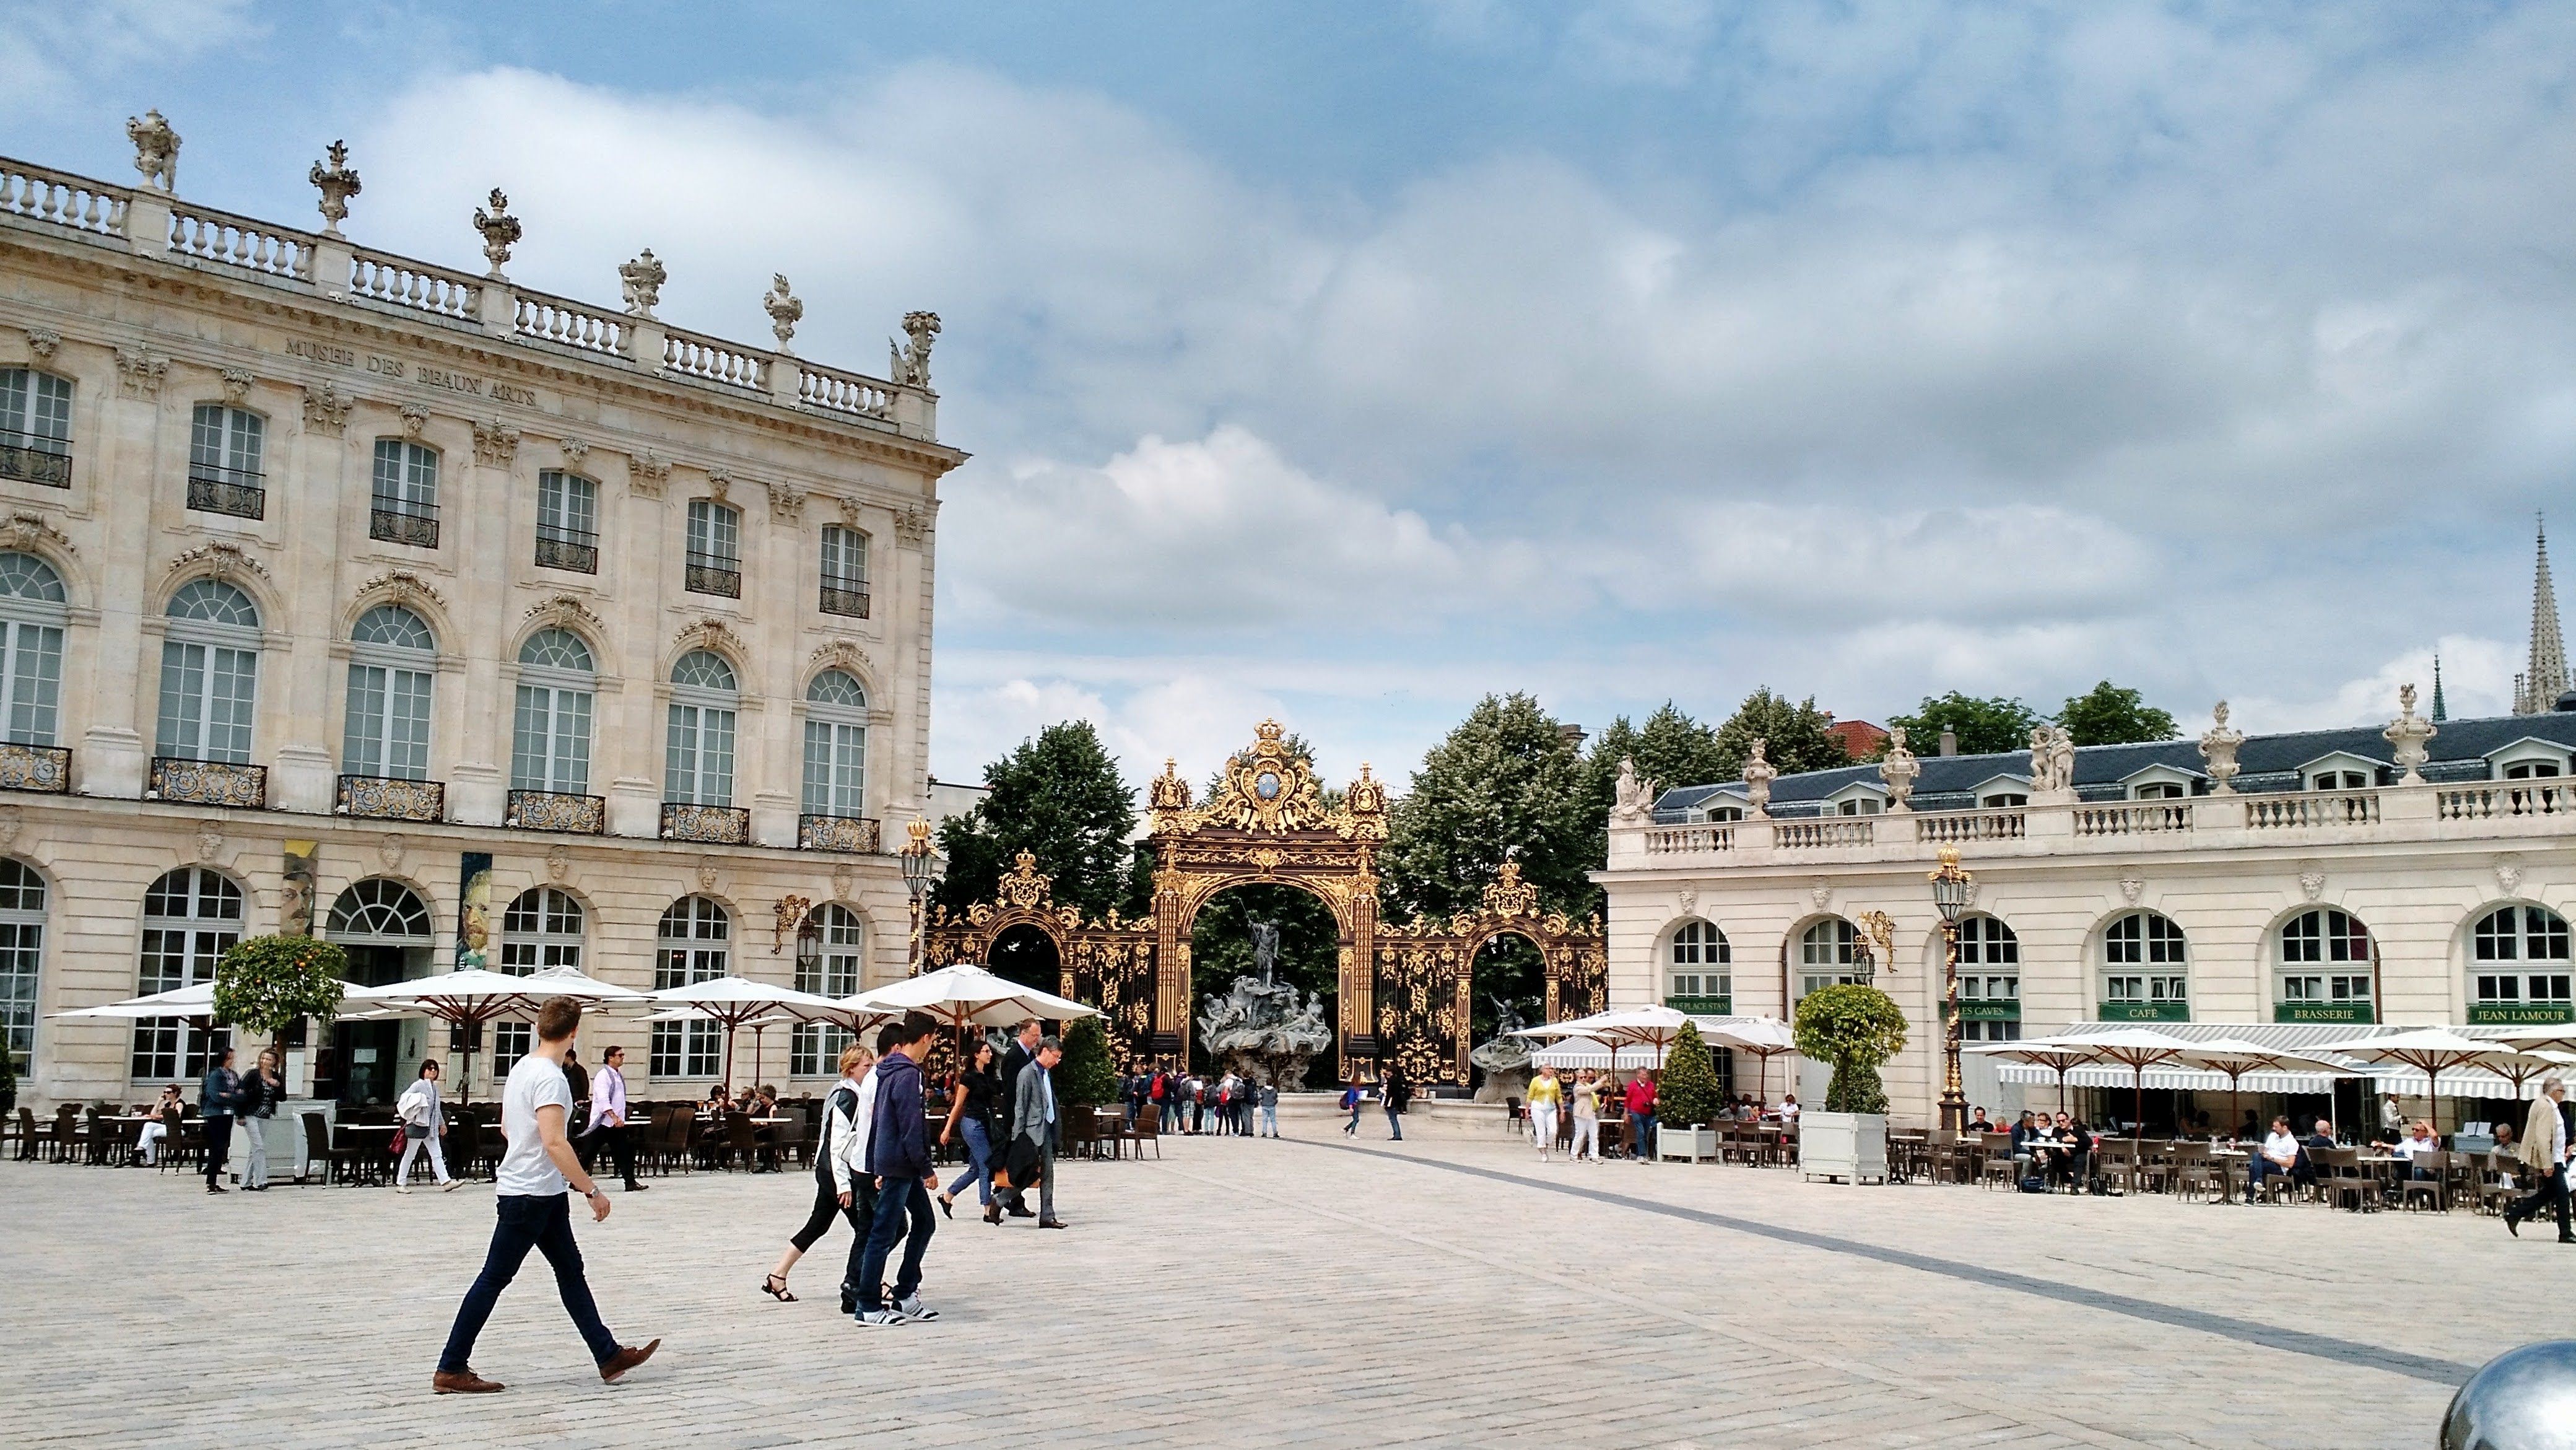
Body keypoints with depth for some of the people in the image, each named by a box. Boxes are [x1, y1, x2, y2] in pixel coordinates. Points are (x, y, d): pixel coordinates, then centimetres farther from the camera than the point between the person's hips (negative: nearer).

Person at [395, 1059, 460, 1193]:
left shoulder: (435, 1087, 14)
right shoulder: (419, 1085, -9)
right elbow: (405, 1096, -21)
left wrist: (442, 1123, 28)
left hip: (432, 1127, 7)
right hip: (418, 1126, -7)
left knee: (437, 1155, 2)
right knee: (410, 1155, 3)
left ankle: (446, 1182, -3)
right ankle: (400, 1183, 12)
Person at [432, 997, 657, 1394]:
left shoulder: (522, 1068, 8)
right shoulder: (550, 1077, -21)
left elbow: (506, 1128, 19)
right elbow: (554, 1142, -28)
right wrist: (592, 1190, -23)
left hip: (545, 1196, 10)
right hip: (529, 1196, -10)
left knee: (571, 1271, 11)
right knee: (494, 1279, -2)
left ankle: (609, 1356, 16)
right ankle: (450, 1370, 7)